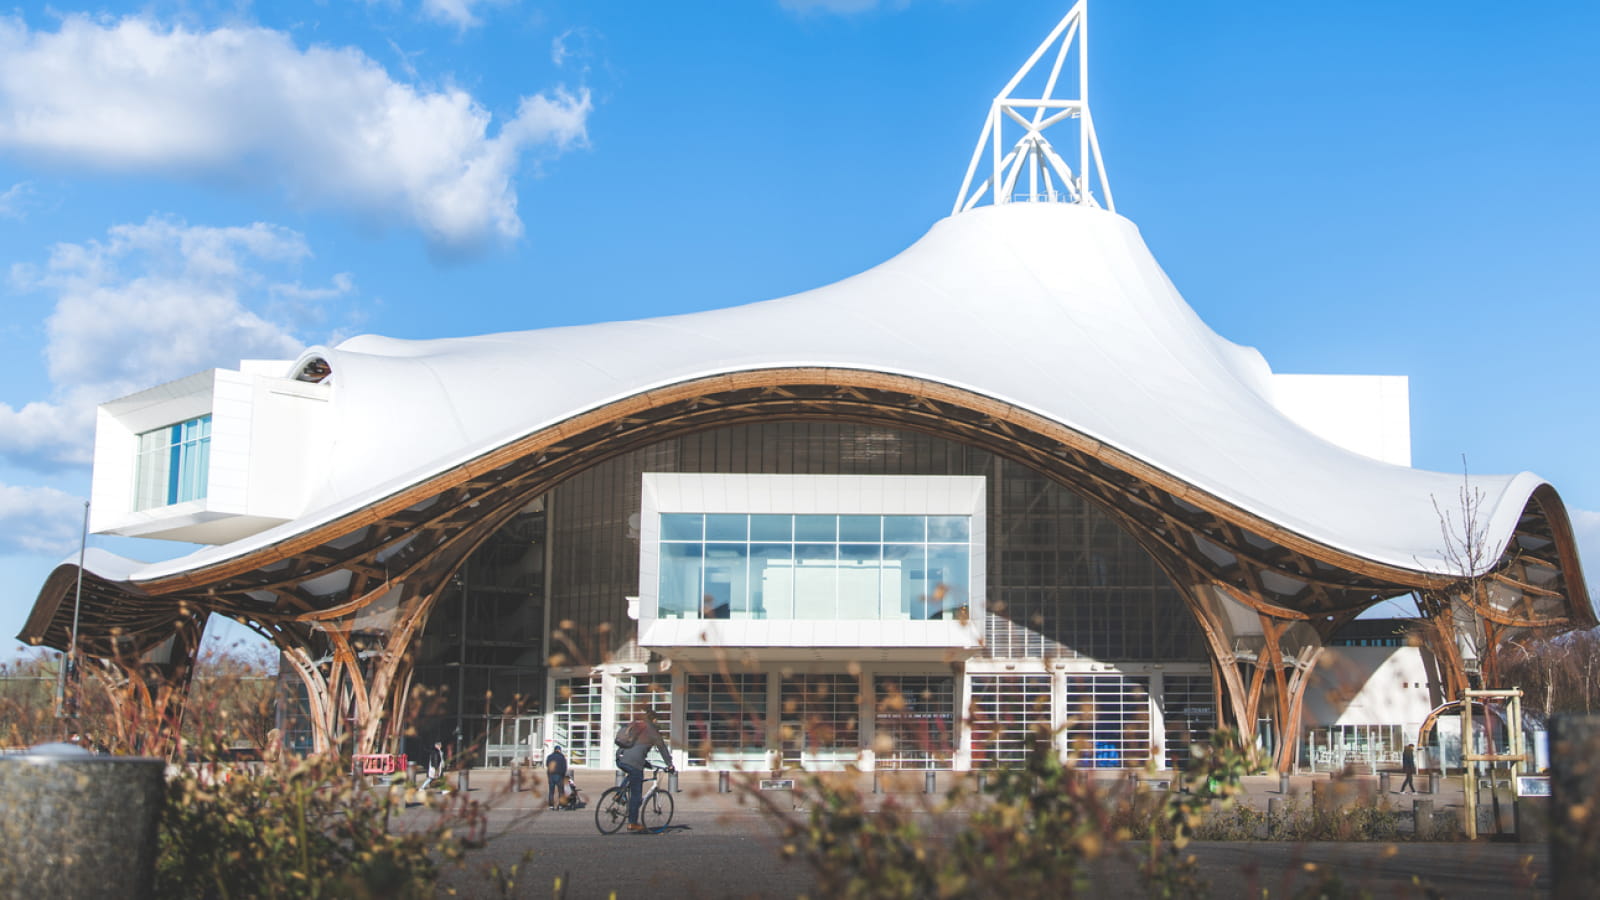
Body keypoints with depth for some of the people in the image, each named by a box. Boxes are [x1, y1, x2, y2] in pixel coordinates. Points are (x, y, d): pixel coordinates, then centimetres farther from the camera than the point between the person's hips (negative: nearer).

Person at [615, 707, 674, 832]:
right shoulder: (651, 729, 6)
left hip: (620, 760, 6)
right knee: (636, 793, 2)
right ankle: (632, 823, 4)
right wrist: (669, 765, 17)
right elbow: (662, 747, 8)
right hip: (633, 762, -6)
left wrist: (644, 760, 45)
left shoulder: (631, 725, 24)